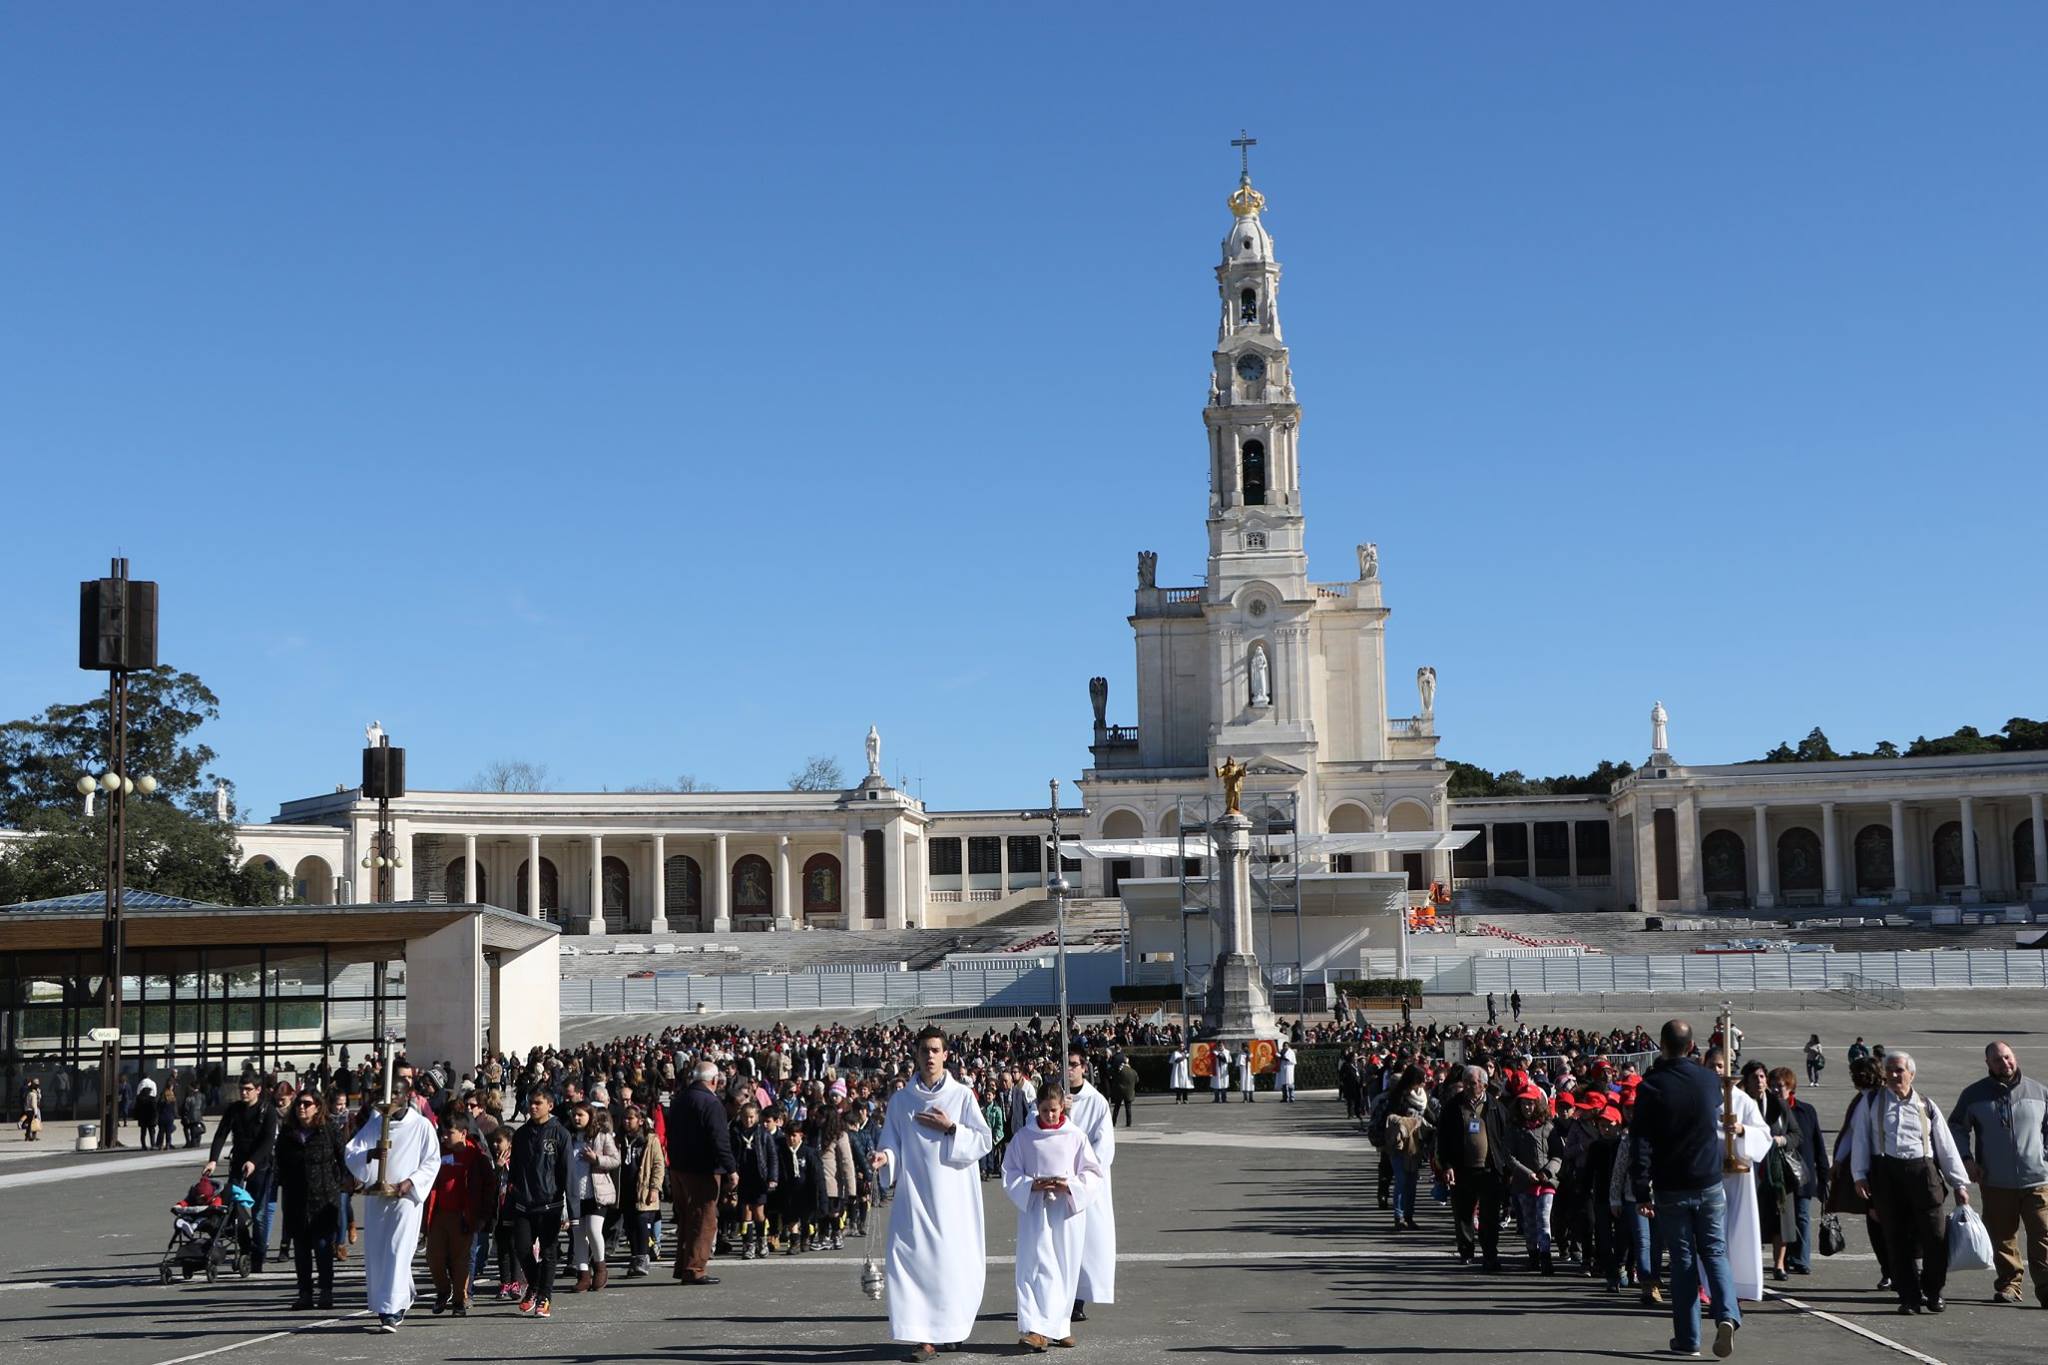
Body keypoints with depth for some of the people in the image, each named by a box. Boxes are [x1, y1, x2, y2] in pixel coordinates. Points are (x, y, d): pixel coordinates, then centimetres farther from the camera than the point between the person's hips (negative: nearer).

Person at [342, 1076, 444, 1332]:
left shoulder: (421, 1125, 2)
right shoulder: (374, 1124, 11)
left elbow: (432, 1161, 1)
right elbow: (350, 1153, 3)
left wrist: (410, 1182, -14)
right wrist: (369, 1154, -19)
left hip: (405, 1197, -4)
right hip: (375, 1196, 4)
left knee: (397, 1253, -12)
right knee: (375, 1254, 7)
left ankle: (391, 1311, -14)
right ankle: (399, 1303, 23)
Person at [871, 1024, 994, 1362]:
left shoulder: (962, 1096, 2)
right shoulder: (900, 1100, 6)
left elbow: (984, 1140, 0)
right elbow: (892, 1143, 6)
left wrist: (950, 1128, -11)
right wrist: (885, 1156, -15)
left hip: (954, 1195, -1)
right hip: (915, 1193, 1)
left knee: (954, 1259, 0)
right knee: (917, 1258, -7)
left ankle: (949, 1327, 20)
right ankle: (924, 1336, -3)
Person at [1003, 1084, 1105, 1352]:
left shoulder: (1076, 1136, 1)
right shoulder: (1023, 1138, 2)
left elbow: (1093, 1174, 4)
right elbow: (1009, 1174, 5)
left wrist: (1071, 1185, -13)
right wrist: (1031, 1185, -13)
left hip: (1068, 1211, 1)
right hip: (1035, 1210, -1)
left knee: (1065, 1269, 5)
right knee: (1037, 1267, -9)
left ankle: (1059, 1326, 17)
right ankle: (1034, 1328, -15)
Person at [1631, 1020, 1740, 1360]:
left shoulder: (1651, 1087, -10)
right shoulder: (1709, 1080, 0)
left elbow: (1641, 1146, -11)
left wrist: (1642, 1193, -7)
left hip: (1671, 1190, -2)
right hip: (1710, 1185, 2)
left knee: (1683, 1259, 6)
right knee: (1715, 1253, 10)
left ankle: (1687, 1339, 7)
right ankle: (1726, 1315, -14)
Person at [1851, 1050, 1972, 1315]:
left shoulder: (1926, 1106, 12)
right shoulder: (1872, 1103, 10)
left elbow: (1946, 1146, 13)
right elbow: (1861, 1139, 8)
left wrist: (1960, 1184, 10)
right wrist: (1860, 1175, -1)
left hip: (1922, 1171, 0)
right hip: (1886, 1173, 0)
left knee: (1936, 1234, -6)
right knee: (1897, 1238, 1)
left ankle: (1933, 1293, 11)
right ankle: (1909, 1297, 8)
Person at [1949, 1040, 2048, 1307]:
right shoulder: (1974, 1094, 6)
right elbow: (1956, 1127, 16)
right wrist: (1966, 1159, 4)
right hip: (1995, 1182, 1)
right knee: (2002, 1237, 7)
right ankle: (2008, 1284, 18)